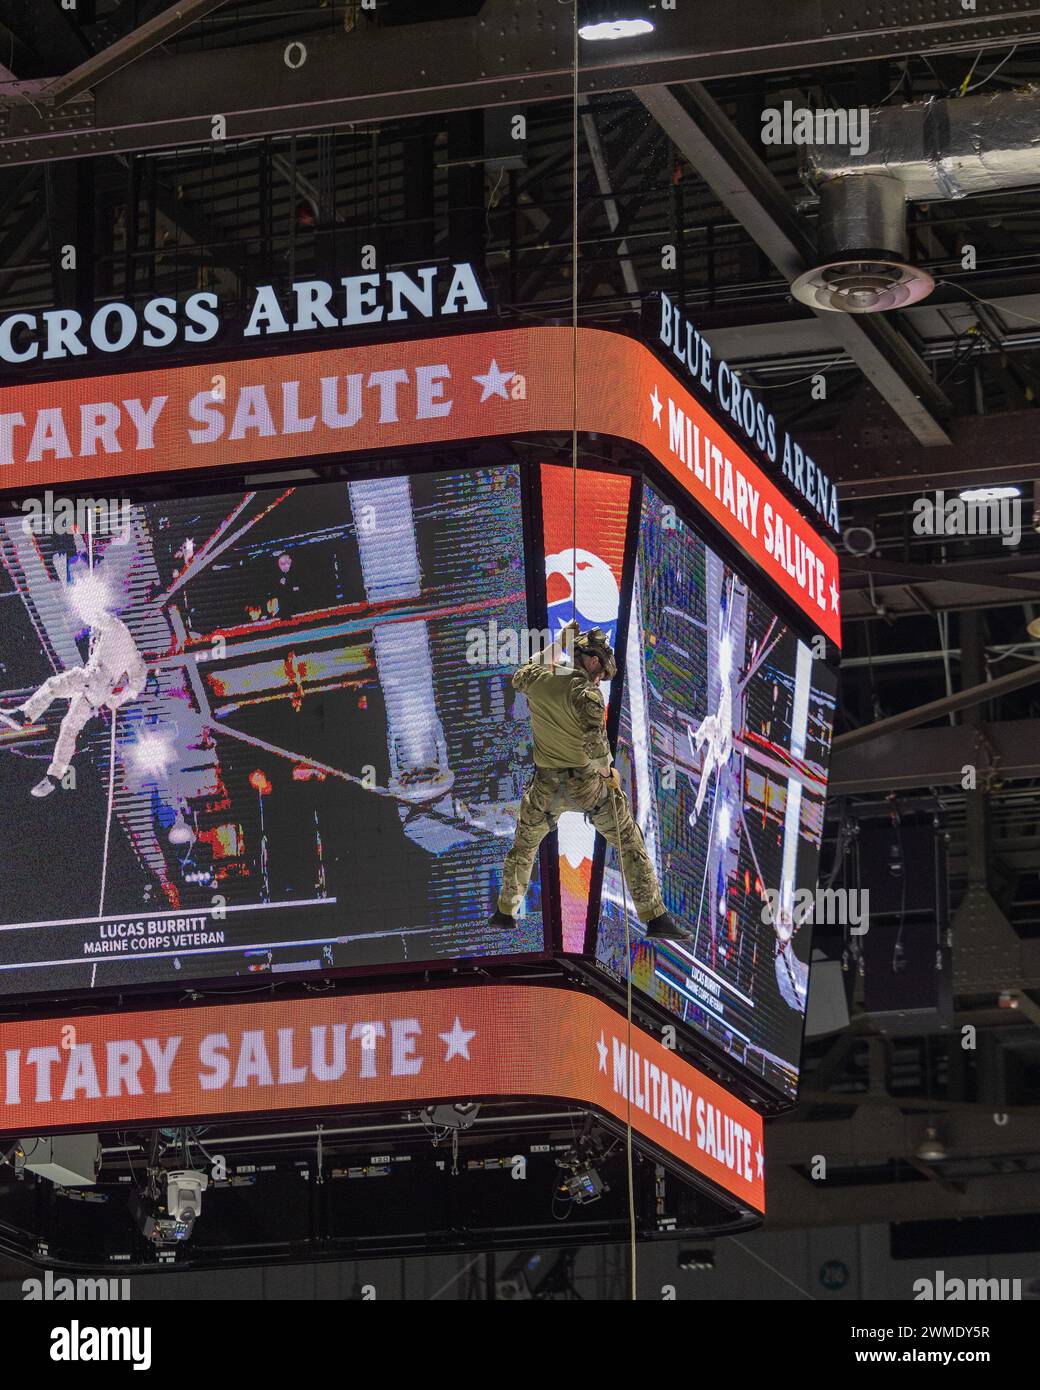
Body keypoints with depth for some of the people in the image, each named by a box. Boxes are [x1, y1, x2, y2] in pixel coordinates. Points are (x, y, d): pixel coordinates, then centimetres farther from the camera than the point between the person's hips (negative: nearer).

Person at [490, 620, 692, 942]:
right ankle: (655, 918, 0)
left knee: (524, 845, 26)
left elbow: (519, 677, 25)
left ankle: (506, 911, 33)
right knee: (631, 844, 5)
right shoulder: (586, 692, -17)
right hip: (589, 783, -4)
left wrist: (555, 648, 29)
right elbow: (596, 745, -23)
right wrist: (607, 771, -3)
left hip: (547, 789, 4)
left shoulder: (537, 681, 0)